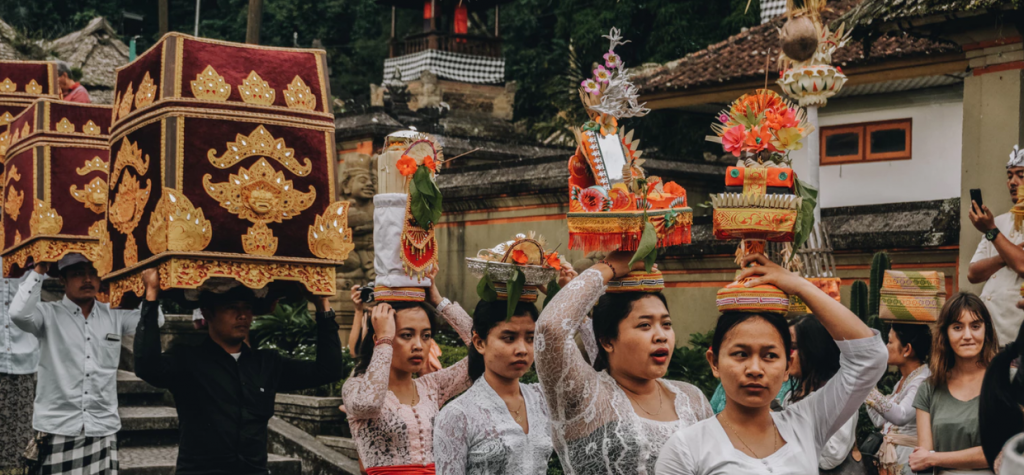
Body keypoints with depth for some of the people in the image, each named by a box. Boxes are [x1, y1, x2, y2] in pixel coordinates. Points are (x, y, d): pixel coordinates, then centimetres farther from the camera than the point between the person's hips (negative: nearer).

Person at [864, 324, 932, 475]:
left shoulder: (923, 381, -17)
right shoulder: (902, 381, 12)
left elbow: (901, 416, -33)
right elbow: (881, 421, 13)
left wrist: (868, 388, -31)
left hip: (909, 462, -9)